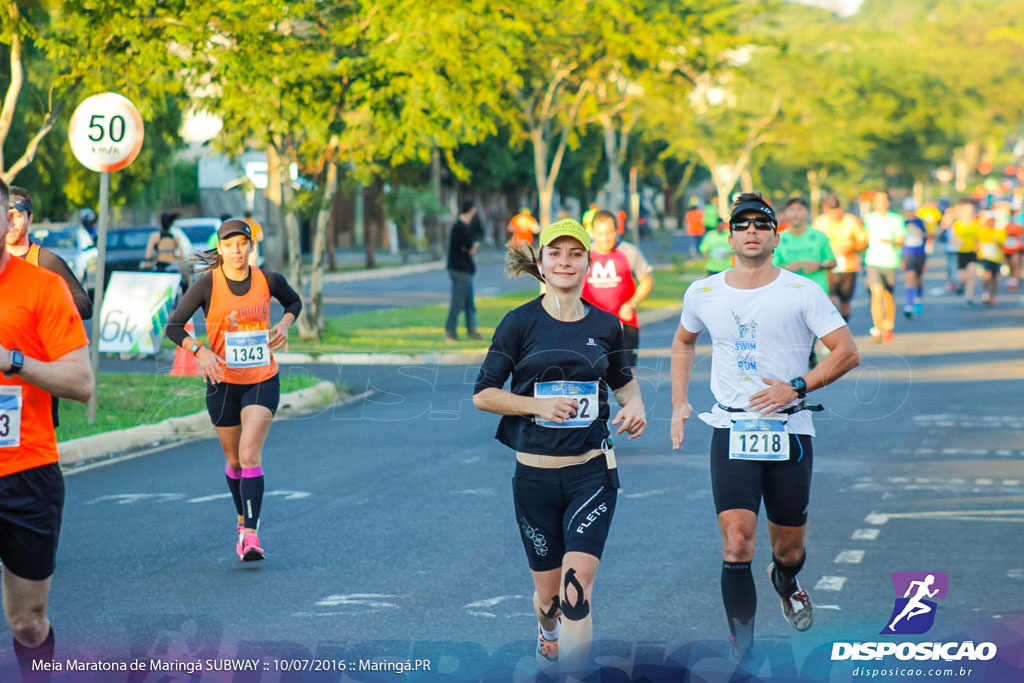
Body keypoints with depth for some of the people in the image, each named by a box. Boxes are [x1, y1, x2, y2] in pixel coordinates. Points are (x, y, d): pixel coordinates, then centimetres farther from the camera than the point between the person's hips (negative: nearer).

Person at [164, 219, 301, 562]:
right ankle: (244, 519, 37)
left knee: (250, 455, -16)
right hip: (223, 382, 1)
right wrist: (200, 351, -22)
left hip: (263, 380, -1)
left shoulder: (269, 280, -3)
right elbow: (173, 327, -7)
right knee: (234, 460, 12)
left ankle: (250, 534, -21)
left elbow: (294, 302, 19)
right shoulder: (207, 285, -9)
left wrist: (284, 324, -2)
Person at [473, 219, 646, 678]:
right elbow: (483, 394, -2)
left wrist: (635, 404, 3)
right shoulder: (520, 323, -1)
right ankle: (546, 638, 45)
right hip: (535, 474, 0)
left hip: (592, 471, 0)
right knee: (548, 591, 11)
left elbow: (623, 379, 25)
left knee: (577, 587, -17)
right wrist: (540, 405, -15)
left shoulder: (605, 325, 6)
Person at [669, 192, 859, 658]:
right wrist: (679, 403, 16)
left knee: (789, 546, 12)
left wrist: (796, 387, -16)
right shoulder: (703, 294, 5)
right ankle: (744, 653, -13)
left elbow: (847, 352, -5)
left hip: (789, 432, 0)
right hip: (731, 431, 0)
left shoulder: (802, 293, -3)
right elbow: (683, 342, 25)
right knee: (736, 542, -16)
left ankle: (785, 582, 50)